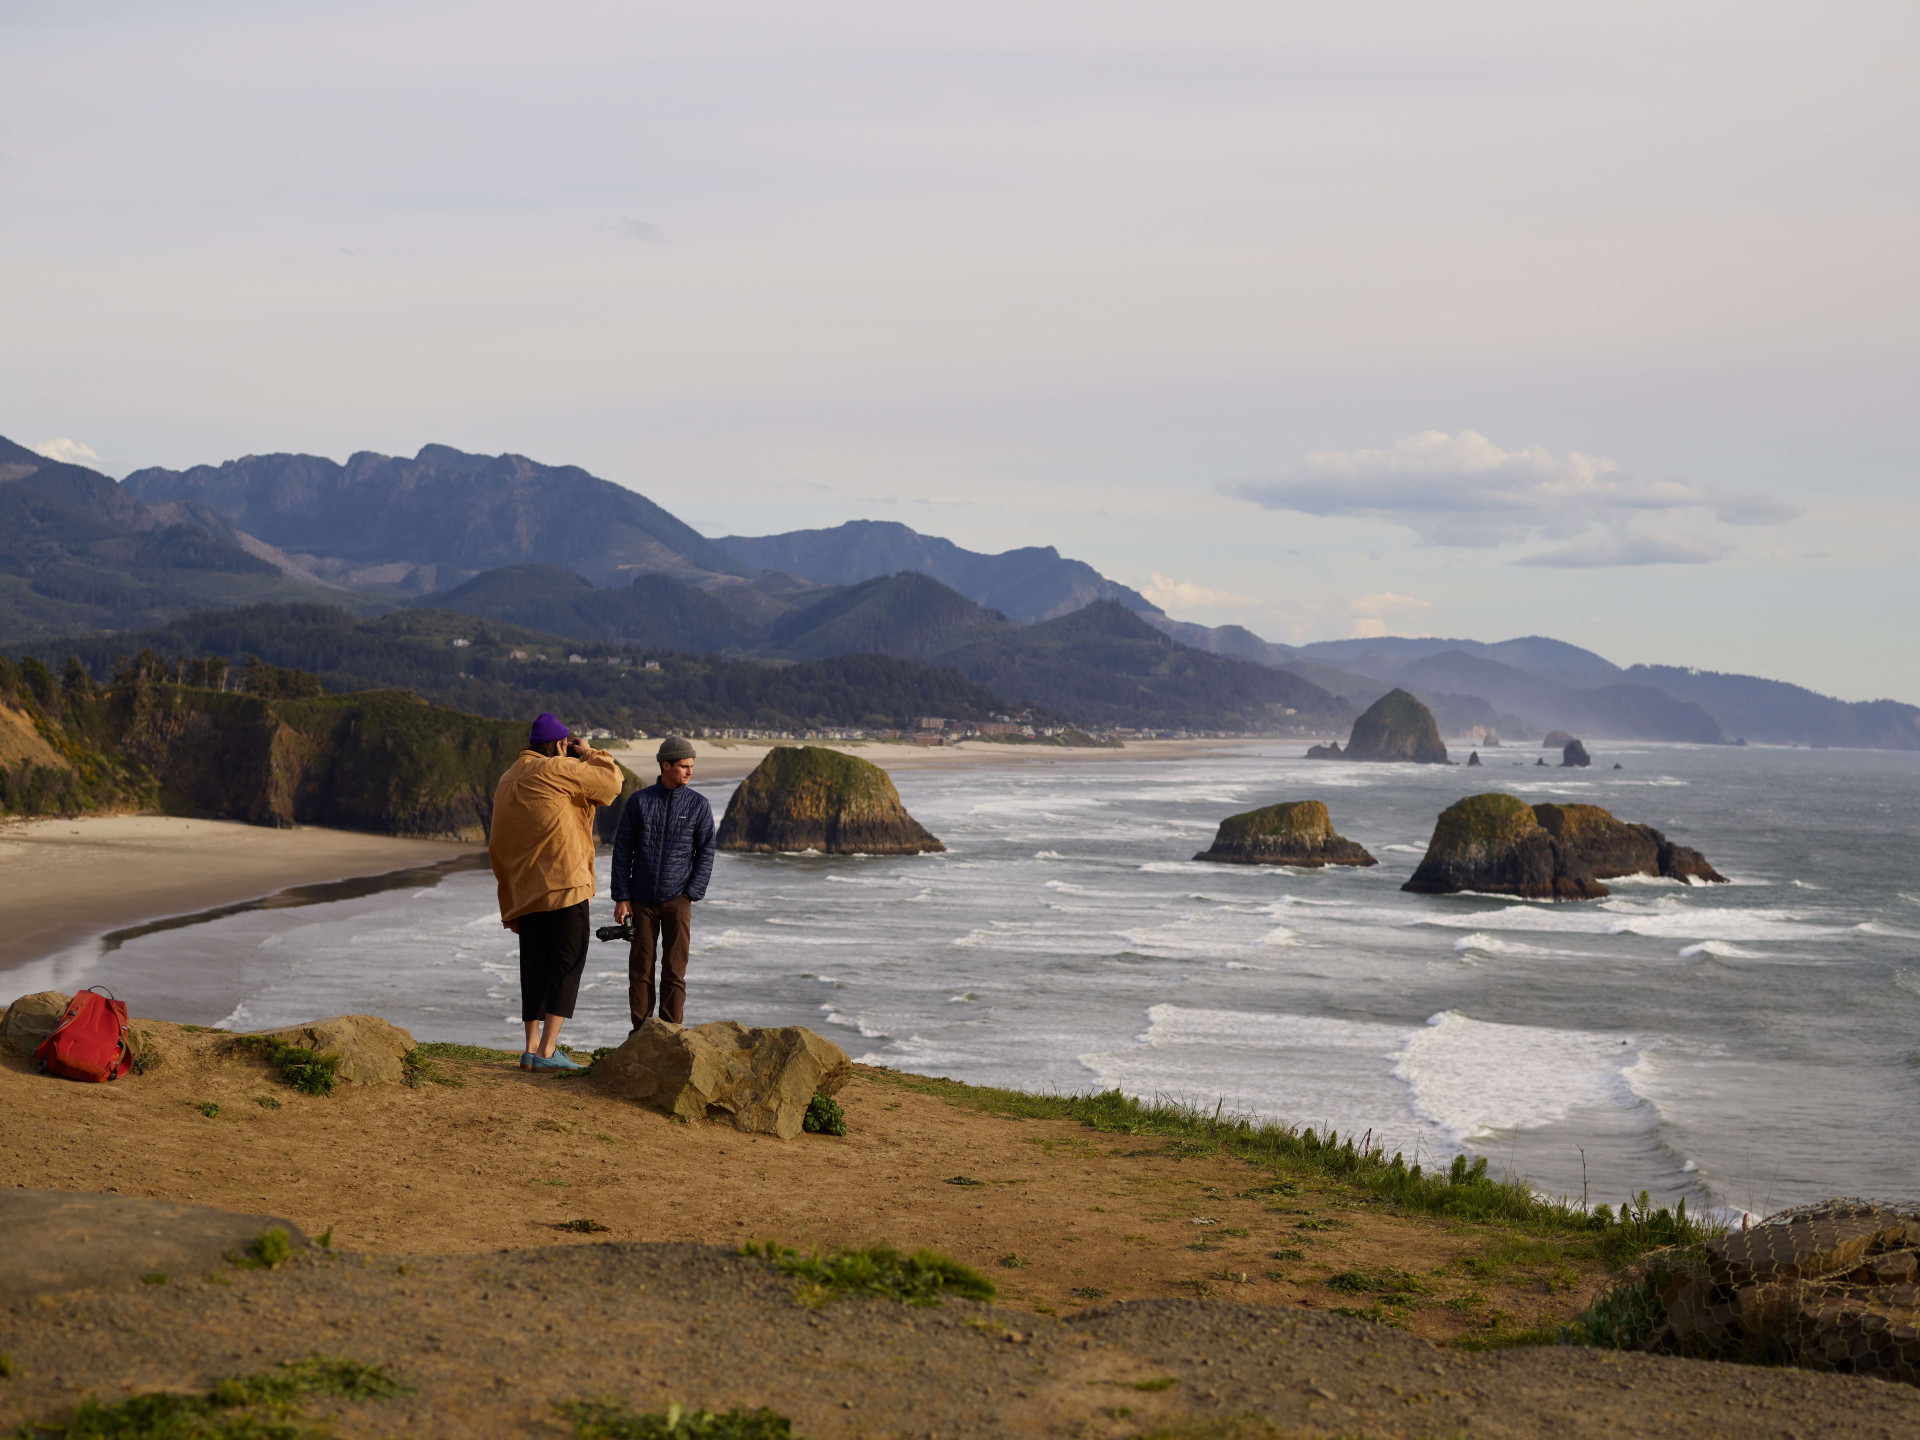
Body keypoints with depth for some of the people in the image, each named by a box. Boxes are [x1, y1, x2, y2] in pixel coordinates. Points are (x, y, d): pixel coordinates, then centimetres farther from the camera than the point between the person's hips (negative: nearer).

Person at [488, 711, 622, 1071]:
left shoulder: (506, 782, 18)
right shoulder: (555, 770, -7)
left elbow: (497, 849, 20)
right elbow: (611, 781, -5)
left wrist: (510, 906, 23)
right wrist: (589, 754, 12)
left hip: (526, 891, 8)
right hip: (564, 885, -8)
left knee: (535, 968, 12)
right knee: (566, 965, -5)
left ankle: (531, 1049, 11)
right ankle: (547, 1051, -11)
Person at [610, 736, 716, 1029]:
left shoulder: (699, 805, 1)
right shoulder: (638, 801, 1)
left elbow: (705, 852, 2)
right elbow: (622, 851, 2)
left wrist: (691, 894, -7)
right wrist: (621, 898, -2)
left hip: (677, 900, 0)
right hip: (642, 900, 1)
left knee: (674, 971, -2)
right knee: (640, 969, 4)